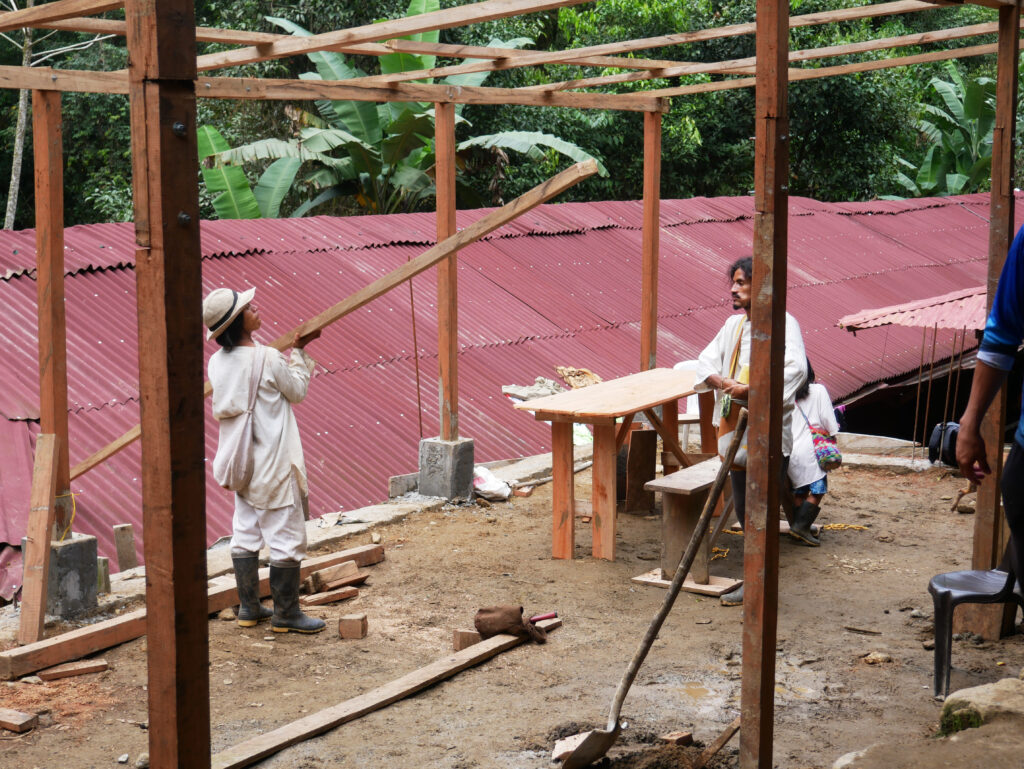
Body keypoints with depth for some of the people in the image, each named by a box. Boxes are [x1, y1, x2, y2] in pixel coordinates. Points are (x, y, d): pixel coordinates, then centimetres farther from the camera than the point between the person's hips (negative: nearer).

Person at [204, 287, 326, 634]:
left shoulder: (218, 361, 1)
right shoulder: (267, 359, -19)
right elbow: (297, 391, -4)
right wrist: (299, 352, 6)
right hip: (273, 462, -7)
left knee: (245, 533, 15)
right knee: (286, 536, 2)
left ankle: (248, 607, 23)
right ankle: (286, 613, 8)